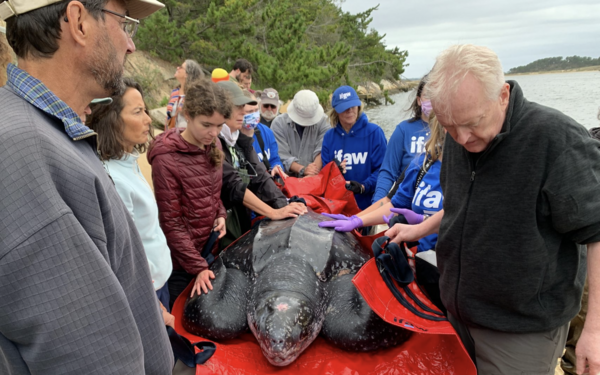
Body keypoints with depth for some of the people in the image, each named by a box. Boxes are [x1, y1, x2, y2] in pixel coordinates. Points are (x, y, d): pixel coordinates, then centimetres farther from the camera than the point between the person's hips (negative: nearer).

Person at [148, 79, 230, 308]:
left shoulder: (214, 146, 0)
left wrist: (220, 215, -4)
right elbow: (171, 223, -18)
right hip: (182, 263, -6)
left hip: (210, 251, 6)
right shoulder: (166, 158, -21)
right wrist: (198, 267, -19)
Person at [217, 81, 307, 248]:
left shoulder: (242, 142, 9)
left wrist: (285, 206, -13)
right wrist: (273, 213, -24)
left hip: (242, 225, 7)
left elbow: (260, 178, 1)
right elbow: (232, 185, -22)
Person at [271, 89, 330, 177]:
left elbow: (322, 151, -7)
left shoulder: (322, 121, 4)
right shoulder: (279, 123, 1)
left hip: (314, 179, 2)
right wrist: (302, 170, -20)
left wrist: (314, 172, -24)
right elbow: (281, 155, -6)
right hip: (288, 178, -1)